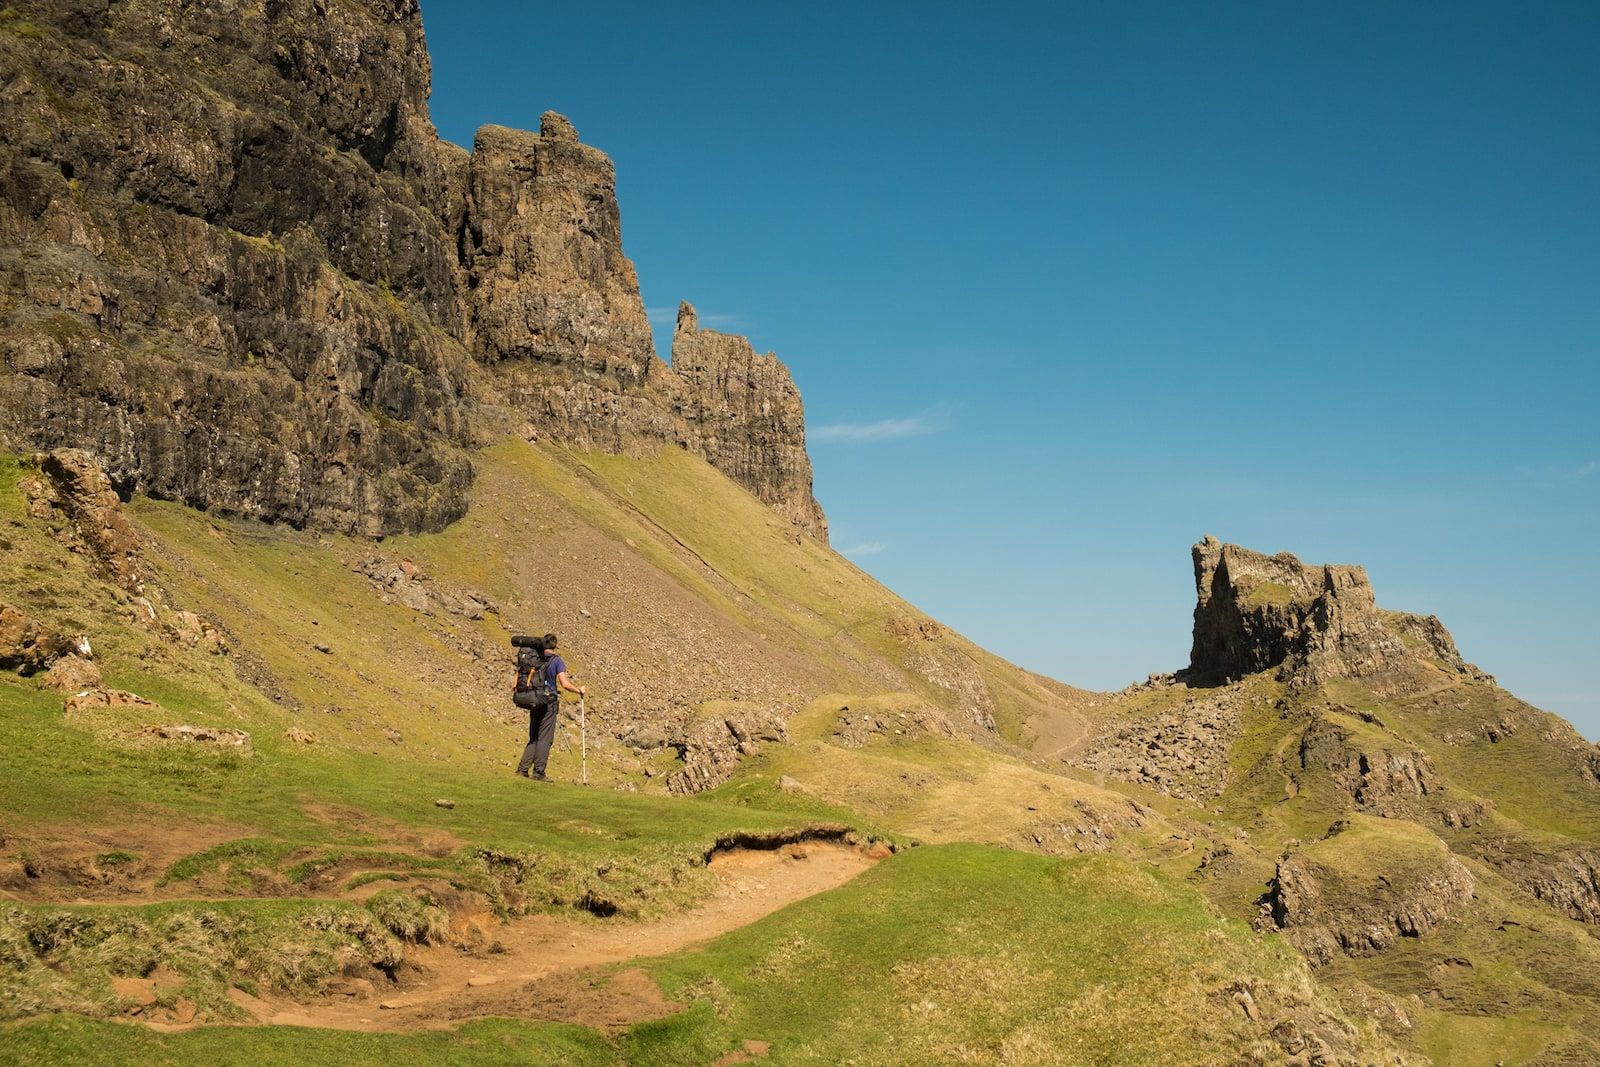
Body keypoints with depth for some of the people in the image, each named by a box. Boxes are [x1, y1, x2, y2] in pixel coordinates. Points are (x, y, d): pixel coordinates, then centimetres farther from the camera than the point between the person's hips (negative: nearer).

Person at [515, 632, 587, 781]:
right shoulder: (557, 660, -8)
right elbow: (565, 684, -14)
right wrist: (579, 690, 2)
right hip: (549, 703, -5)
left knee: (533, 738, 14)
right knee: (545, 738, -1)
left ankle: (522, 768, 8)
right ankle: (538, 773, -3)